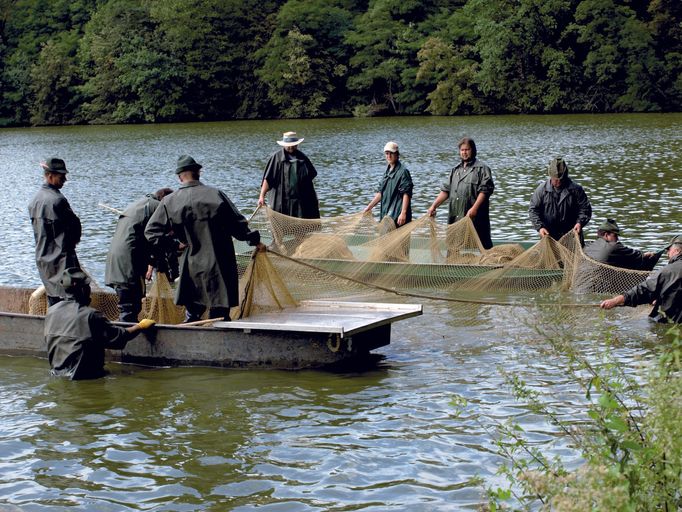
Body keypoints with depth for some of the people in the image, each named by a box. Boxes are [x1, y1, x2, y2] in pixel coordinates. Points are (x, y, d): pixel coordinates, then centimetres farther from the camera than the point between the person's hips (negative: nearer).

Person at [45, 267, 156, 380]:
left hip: (56, 371, 6)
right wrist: (140, 326, 7)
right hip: (81, 374, -6)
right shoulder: (91, 315, -17)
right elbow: (119, 336, -9)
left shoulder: (51, 311, 0)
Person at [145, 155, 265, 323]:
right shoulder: (215, 195, -7)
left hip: (192, 266, 1)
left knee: (192, 315, 16)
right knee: (220, 315, 5)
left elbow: (151, 232, -2)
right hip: (220, 265, -1)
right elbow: (237, 223, -1)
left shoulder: (169, 202, -4)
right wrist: (254, 240, 12)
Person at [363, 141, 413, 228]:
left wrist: (403, 213, -22)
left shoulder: (403, 171, -9)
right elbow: (380, 192, 24)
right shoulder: (387, 171, 18)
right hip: (385, 214, 9)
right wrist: (369, 207, 23)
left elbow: (406, 194, -15)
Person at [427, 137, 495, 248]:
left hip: (475, 218, -6)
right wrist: (434, 206, 9)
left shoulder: (481, 168, 1)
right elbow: (445, 190, 20)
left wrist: (474, 208, -21)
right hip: (455, 218, 6)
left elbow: (485, 190, -10)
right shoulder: (456, 170, 21)